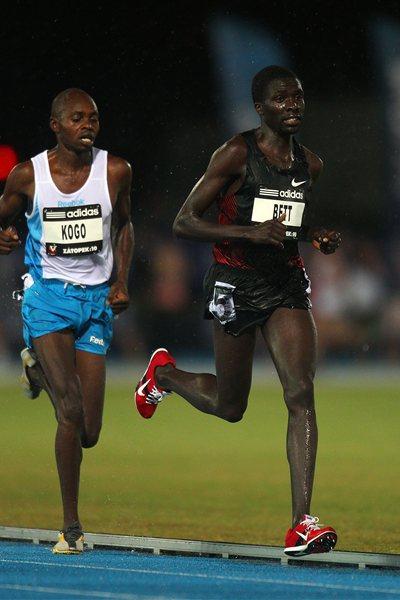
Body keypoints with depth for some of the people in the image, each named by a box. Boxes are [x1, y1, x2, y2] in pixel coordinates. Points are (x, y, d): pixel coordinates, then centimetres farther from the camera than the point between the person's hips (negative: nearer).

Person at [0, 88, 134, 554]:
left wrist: (121, 282, 4)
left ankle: (38, 367, 34)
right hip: (47, 294, -3)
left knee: (88, 433, 1)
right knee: (70, 412, -20)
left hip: (96, 299, 3)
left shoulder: (114, 171, 0)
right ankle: (71, 526, -8)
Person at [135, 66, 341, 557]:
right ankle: (164, 373, 45)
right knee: (230, 406, 10)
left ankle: (301, 525, -18)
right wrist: (250, 231, -26)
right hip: (236, 285, -4)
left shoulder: (310, 164, 7)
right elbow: (184, 223, -13)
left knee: (301, 393, -14)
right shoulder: (236, 154, -11)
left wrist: (316, 236, 4)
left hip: (287, 285, 4)